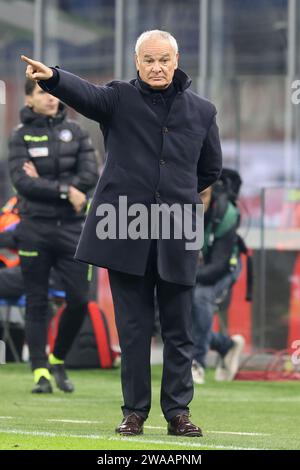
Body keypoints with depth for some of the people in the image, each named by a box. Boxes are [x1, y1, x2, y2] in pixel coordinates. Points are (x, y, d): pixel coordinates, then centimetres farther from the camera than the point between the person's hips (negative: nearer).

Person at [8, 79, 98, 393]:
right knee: (37, 304, 1)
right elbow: (21, 181, -12)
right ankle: (40, 372, 6)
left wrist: (44, 183, -12)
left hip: (71, 227, 2)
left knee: (79, 300, -2)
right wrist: (64, 190, -16)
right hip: (35, 228, -2)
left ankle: (58, 359, 19)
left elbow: (90, 176, -4)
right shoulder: (21, 136, 1)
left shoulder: (75, 132, 7)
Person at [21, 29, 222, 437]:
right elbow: (85, 93, -20)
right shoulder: (120, 98, 2)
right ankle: (135, 411, 9)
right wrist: (52, 78, -40)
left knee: (178, 329, 4)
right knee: (133, 327, 3)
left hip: (176, 234, 1)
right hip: (125, 230, -1)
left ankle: (178, 410, 11)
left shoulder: (201, 111, 8)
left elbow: (211, 168, 21)